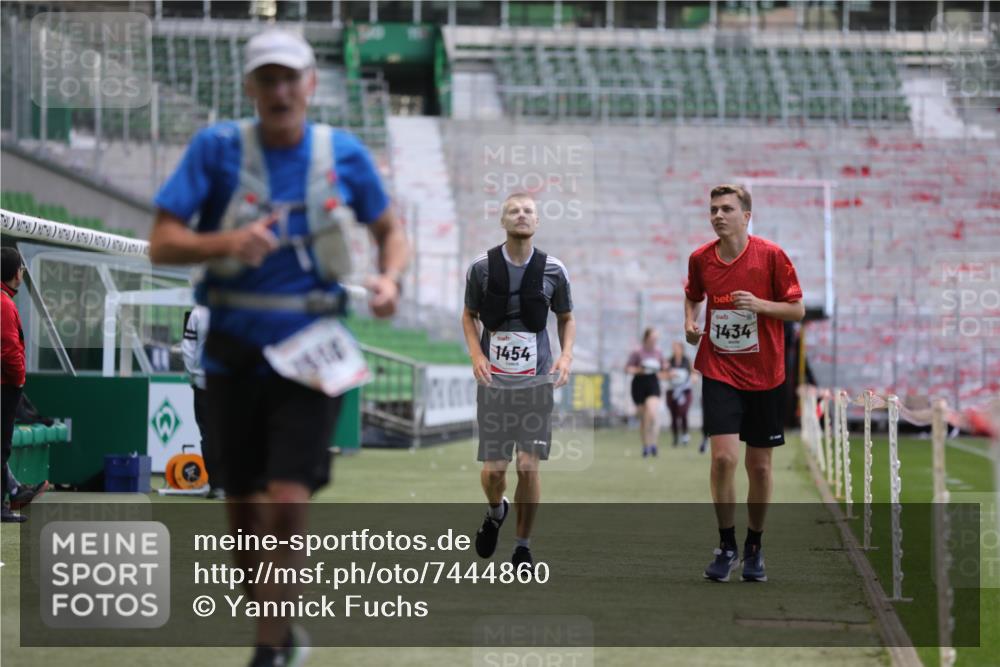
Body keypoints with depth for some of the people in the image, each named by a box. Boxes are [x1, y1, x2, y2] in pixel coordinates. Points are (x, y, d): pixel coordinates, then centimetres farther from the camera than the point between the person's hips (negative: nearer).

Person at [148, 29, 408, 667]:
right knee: (243, 508, 9)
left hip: (310, 352, -1)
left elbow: (391, 231, 15)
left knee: (288, 502, -14)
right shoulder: (216, 147, -4)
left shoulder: (345, 153, 1)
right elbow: (162, 244, -7)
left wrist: (390, 278, -7)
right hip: (234, 352, 1)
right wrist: (227, 242, -26)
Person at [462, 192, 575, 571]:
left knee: (529, 466, -7)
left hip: (536, 381, 0)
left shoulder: (552, 270, 1)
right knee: (493, 469, -1)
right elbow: (469, 316, 11)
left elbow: (566, 318, 13)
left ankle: (523, 546, 10)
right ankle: (496, 512, 34)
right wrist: (476, 355, -5)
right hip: (493, 380, 0)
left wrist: (566, 355, -4)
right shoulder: (482, 267, -1)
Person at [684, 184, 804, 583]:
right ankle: (726, 547, -1)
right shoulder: (700, 259, 1)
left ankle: (754, 547, 24)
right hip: (719, 371, 1)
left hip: (764, 375, -1)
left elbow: (798, 310, -4)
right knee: (724, 456, -15)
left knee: (759, 465, 6)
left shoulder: (771, 256, -8)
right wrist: (690, 323, 2)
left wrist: (759, 304, -20)